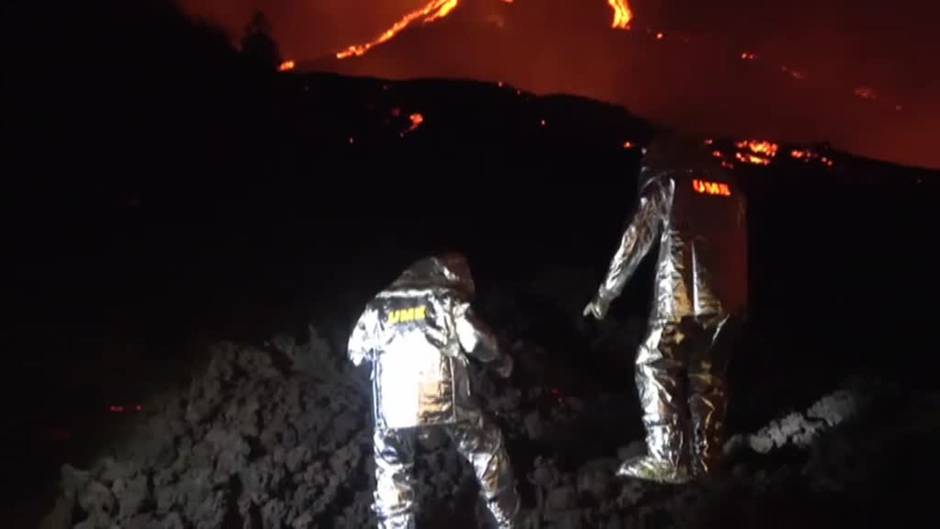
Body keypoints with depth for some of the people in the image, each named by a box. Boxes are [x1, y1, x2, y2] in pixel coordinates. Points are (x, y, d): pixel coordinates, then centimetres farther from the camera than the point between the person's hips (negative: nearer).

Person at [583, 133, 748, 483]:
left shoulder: (667, 185, 6)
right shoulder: (730, 189, 21)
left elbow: (636, 241, 4)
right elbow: (738, 246, 19)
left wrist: (604, 295, 11)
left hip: (684, 298, -6)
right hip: (729, 300, 6)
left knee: (656, 368, 3)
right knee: (708, 374, 15)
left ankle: (668, 459, -3)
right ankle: (705, 457, 18)